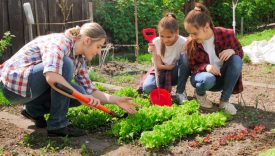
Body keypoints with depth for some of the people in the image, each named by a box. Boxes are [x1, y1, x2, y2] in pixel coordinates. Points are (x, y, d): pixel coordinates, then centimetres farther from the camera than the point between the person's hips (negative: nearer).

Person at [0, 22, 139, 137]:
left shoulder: (79, 59, 6)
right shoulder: (61, 41, -21)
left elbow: (90, 92, 8)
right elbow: (51, 77, -38)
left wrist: (116, 100, -2)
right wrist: (81, 96, -33)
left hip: (33, 88, 8)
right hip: (15, 81, -8)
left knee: (80, 93, -5)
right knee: (66, 64, -27)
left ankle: (34, 109, 12)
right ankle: (57, 124, -18)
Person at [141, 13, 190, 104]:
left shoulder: (183, 42, -21)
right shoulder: (156, 42, -16)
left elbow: (186, 63, -16)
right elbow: (158, 66, -14)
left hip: (175, 73, 0)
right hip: (162, 72, 1)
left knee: (185, 57, -33)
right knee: (147, 87, -30)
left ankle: (180, 92, -18)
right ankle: (164, 89, 8)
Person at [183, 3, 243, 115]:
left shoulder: (226, 34, -18)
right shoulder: (191, 43, -17)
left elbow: (240, 52, -2)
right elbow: (192, 67, -8)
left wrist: (232, 51, -27)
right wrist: (205, 67, -31)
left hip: (222, 77, 2)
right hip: (204, 75, -1)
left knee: (236, 59, -29)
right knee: (208, 79, -39)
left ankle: (224, 100, -17)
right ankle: (200, 93, 2)